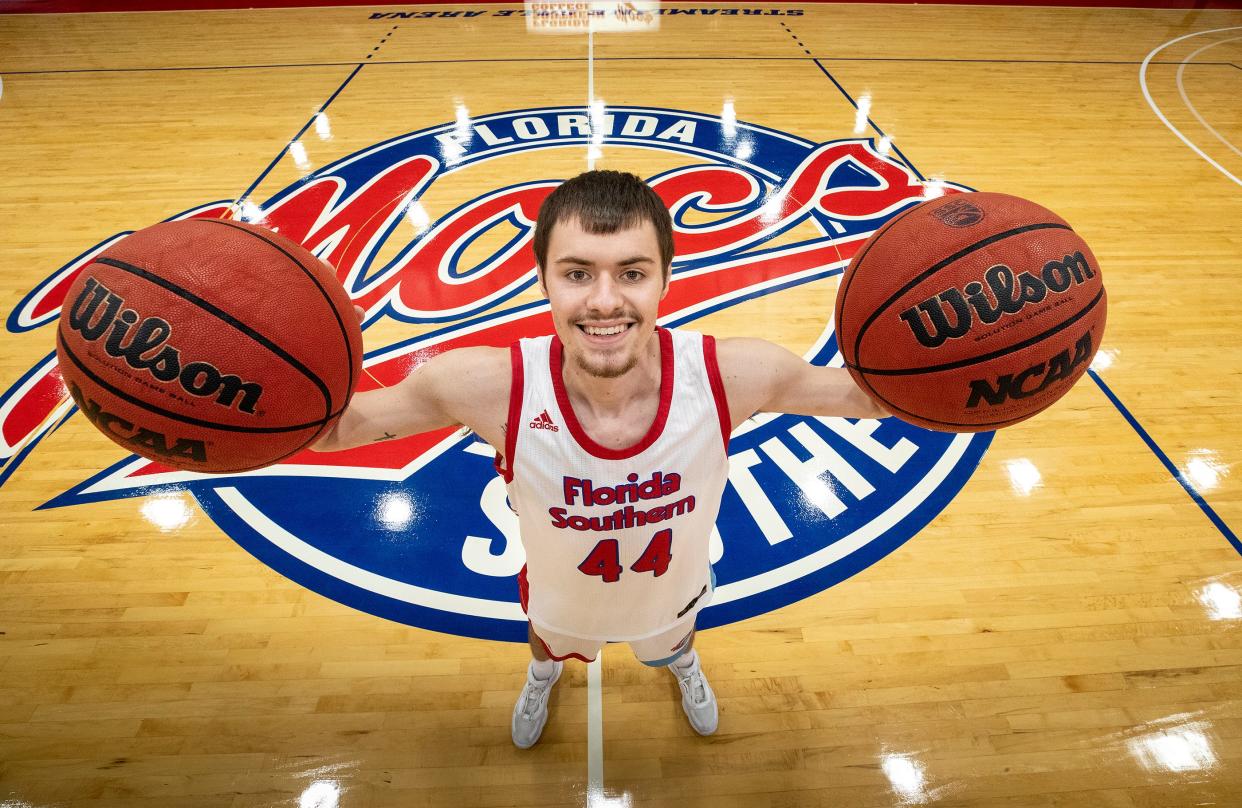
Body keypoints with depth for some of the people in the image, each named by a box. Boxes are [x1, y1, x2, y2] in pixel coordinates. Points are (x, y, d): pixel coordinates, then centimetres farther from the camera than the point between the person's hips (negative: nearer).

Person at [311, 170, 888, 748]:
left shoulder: (730, 375, -37)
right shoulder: (491, 386, -39)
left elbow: (861, 393, -20)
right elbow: (341, 423, -25)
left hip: (674, 592, 1)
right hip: (559, 601, 0)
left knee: (675, 640, 37)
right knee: (548, 644, 36)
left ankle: (682, 664, 76)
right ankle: (543, 673, 75)